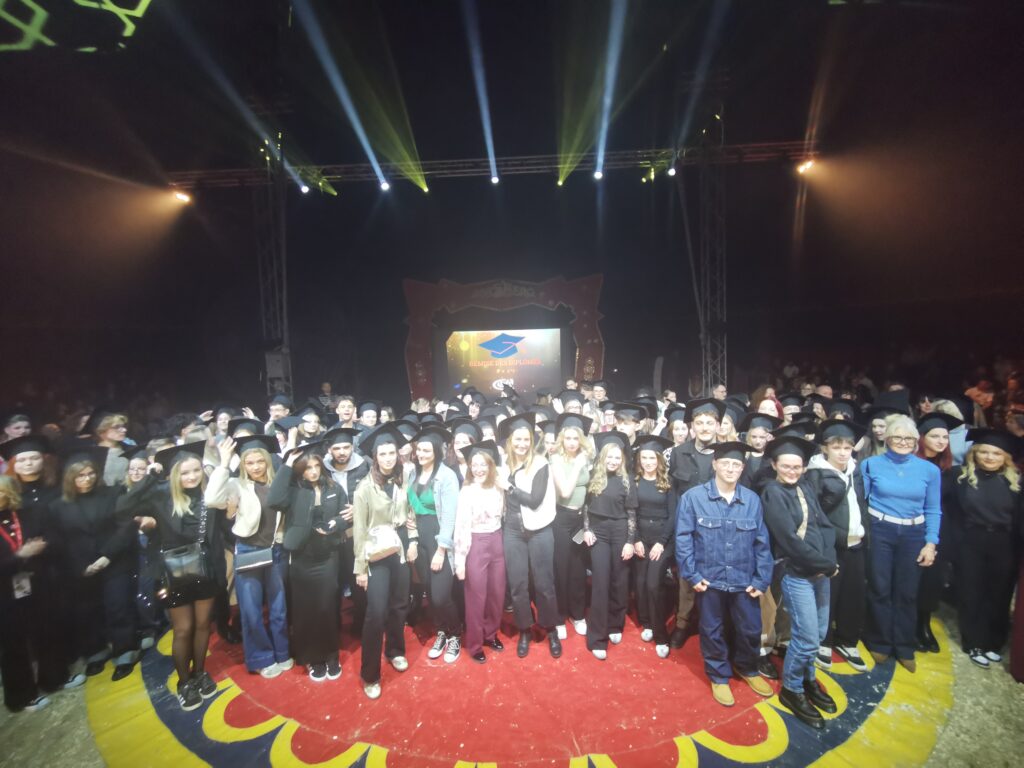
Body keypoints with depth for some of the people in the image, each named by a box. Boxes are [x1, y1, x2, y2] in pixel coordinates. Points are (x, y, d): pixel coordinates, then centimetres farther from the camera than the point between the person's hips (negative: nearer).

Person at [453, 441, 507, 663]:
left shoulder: (497, 488, 2)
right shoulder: (467, 491, -12)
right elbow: (461, 526, -14)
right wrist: (460, 559, -14)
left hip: (497, 544, 5)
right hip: (476, 545, -5)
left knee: (497, 593, 14)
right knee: (476, 597, 7)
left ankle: (490, 634, 36)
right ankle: (475, 644, 26)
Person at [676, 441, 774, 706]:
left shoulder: (752, 500, -4)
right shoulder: (693, 497, -12)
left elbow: (762, 543, 1)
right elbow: (683, 538, -9)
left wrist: (761, 580, -2)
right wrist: (692, 575, -10)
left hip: (744, 581, 2)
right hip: (710, 580, -2)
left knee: (751, 630, 17)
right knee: (713, 631, 15)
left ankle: (747, 669, 47)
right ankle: (719, 676, 40)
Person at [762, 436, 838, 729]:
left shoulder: (805, 489, 7)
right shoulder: (772, 493, -13)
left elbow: (825, 526, 6)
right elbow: (790, 540, -17)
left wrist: (828, 561, -9)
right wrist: (827, 564, -11)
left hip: (820, 571, 7)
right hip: (796, 575, -6)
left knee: (818, 633, 16)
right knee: (808, 639, -2)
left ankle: (808, 679, 38)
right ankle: (791, 689, 20)